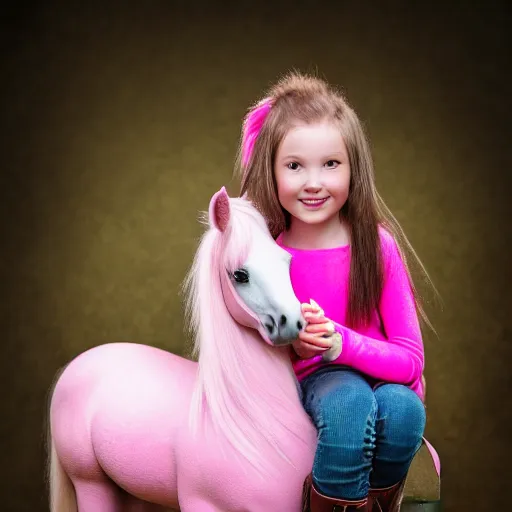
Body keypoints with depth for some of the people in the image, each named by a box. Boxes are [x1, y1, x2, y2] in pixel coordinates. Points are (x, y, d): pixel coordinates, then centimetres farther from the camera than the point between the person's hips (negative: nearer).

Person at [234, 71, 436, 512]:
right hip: (309, 383, 0)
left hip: (382, 380, 1)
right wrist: (295, 349, -21)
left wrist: (343, 343, -28)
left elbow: (410, 359, -11)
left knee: (403, 408, -33)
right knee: (349, 401, -34)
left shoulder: (377, 244, -12)